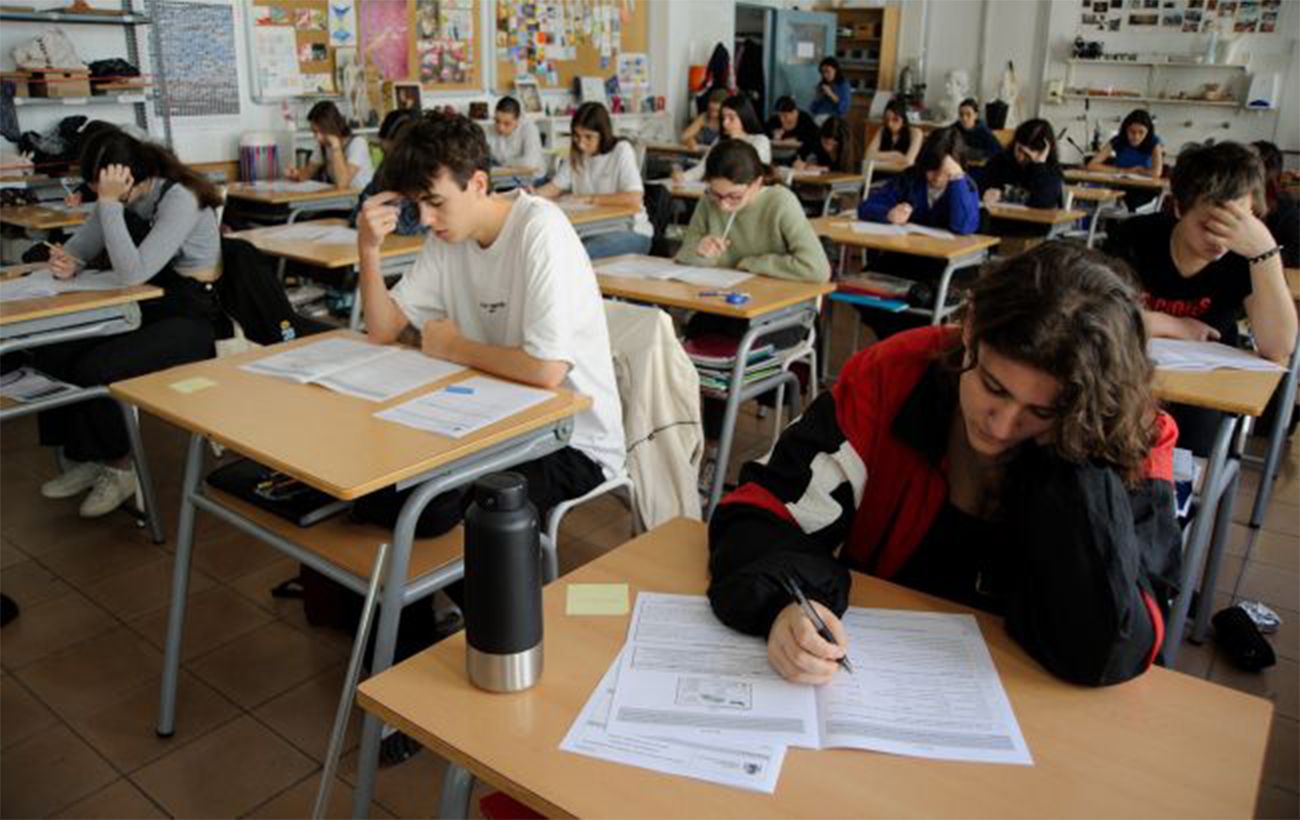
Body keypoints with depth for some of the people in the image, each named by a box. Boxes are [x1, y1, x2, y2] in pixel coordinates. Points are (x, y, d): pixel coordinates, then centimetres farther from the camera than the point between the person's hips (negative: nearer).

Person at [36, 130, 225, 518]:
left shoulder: (180, 198, -21)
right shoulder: (122, 198, 2)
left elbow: (132, 274, -29)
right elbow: (81, 245, 13)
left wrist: (110, 204, -28)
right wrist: (67, 262, -11)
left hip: (191, 318, -8)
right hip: (145, 310, 8)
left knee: (94, 370, -25)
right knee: (52, 354, -12)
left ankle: (118, 467, 1)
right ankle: (82, 459, 5)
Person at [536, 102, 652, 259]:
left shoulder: (621, 150, -10)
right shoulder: (576, 154, 9)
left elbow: (634, 199, -20)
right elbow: (555, 187, 12)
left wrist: (591, 199, -18)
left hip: (630, 232, -5)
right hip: (592, 228, 5)